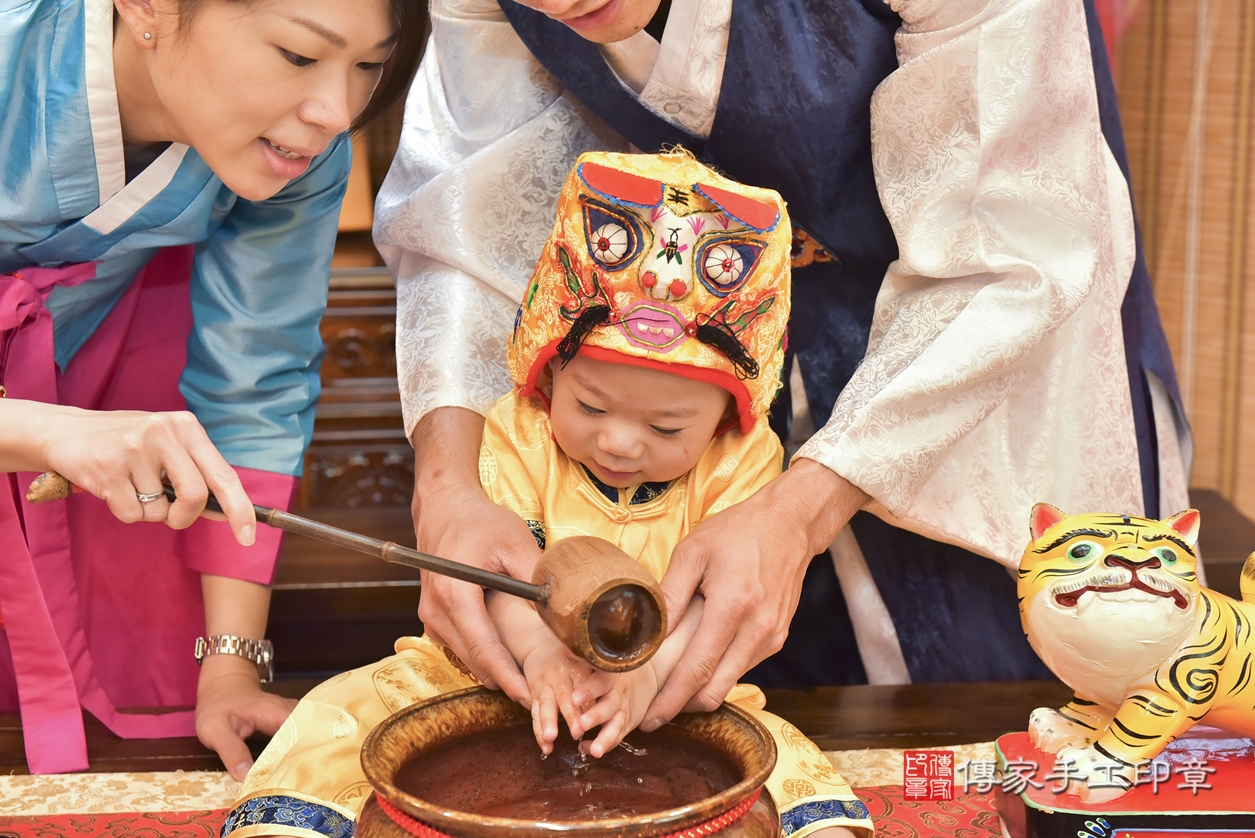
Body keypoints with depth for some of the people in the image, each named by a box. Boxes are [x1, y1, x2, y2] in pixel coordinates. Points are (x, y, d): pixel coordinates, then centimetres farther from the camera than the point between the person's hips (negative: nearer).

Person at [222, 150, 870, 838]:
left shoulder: (740, 462, -8)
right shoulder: (517, 437, -8)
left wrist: (647, 667, -35)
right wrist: (542, 650, -38)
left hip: (666, 687, 0)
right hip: (493, 674, 1)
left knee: (783, 759, -25)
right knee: (342, 713, -15)